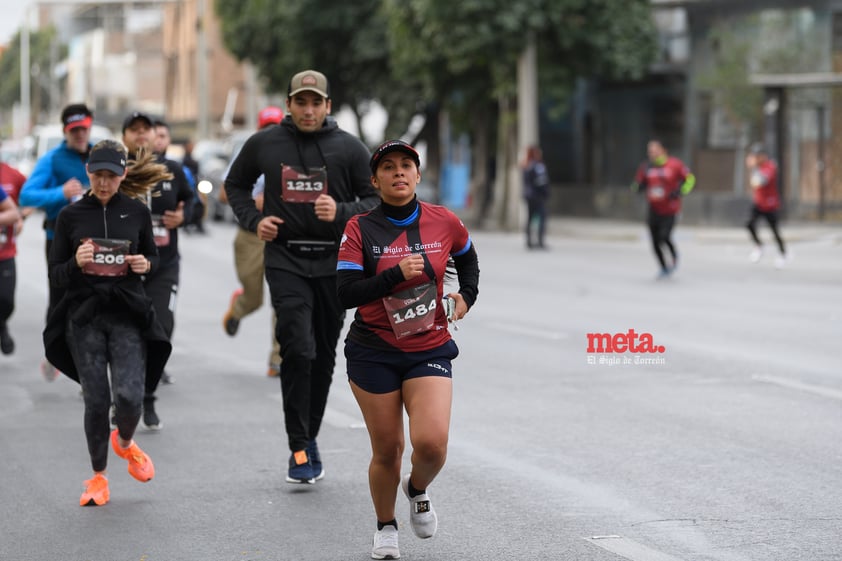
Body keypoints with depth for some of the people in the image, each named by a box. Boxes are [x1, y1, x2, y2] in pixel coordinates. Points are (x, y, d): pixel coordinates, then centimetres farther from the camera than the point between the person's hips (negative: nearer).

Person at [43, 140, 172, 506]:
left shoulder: (137, 212, 3)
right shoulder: (70, 216, 1)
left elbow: (153, 258, 15)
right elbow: (55, 276, 3)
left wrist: (145, 265, -8)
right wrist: (77, 263, -18)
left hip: (128, 314, 0)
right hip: (84, 317, 0)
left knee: (129, 397, -12)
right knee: (96, 401, 0)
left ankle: (124, 442, 24)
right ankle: (98, 477, 20)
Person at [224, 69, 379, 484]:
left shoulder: (349, 148, 0)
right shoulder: (264, 145, 3)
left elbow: (378, 200, 3)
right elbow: (236, 184, 19)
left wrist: (341, 212, -15)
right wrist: (253, 220, 1)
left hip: (334, 263, 1)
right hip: (285, 260, -1)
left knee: (323, 357, 10)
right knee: (298, 350, -15)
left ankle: (309, 437, 27)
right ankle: (300, 449, -10)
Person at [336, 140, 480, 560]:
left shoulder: (444, 222, 0)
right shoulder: (359, 230, -6)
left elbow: (467, 258, 23)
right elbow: (345, 293, -14)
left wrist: (467, 296, 9)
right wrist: (396, 274, -22)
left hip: (430, 350, 1)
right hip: (373, 352, -1)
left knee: (431, 443, -18)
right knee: (387, 450, 5)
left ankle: (417, 490, 18)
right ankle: (385, 527, 31)